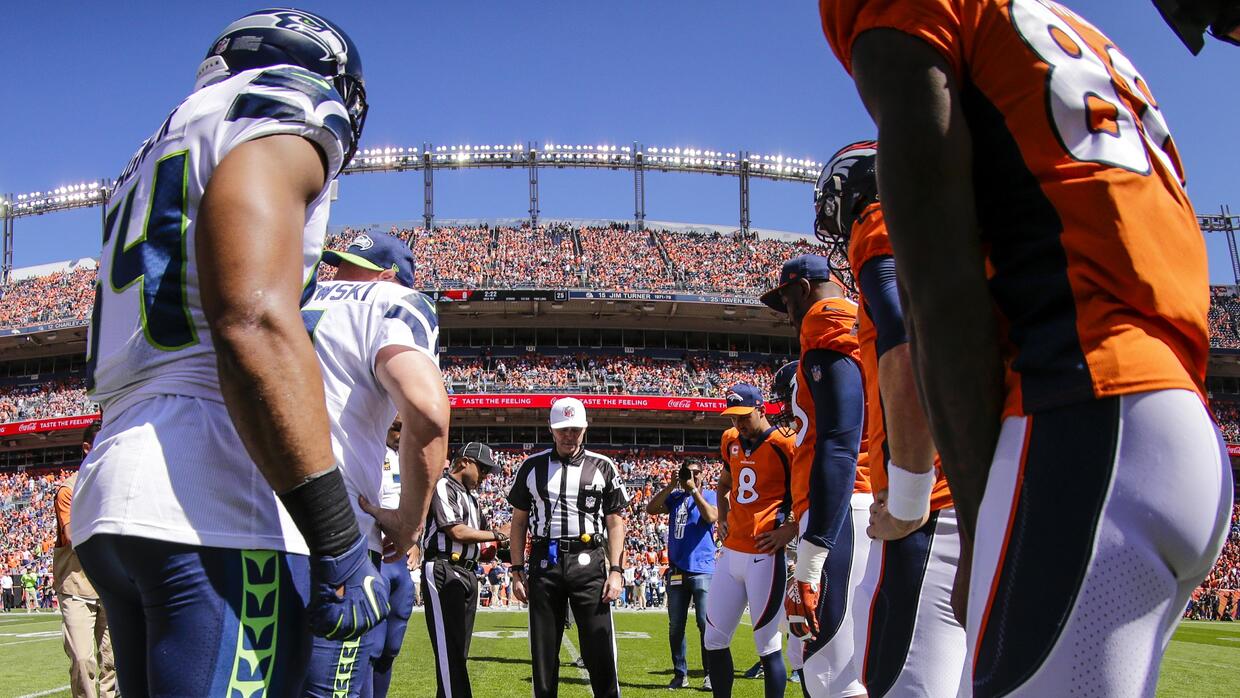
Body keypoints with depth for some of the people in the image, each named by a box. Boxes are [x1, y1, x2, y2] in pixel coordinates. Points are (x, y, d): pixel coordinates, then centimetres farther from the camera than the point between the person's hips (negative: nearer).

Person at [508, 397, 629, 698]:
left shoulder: (603, 467, 6)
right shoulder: (531, 467, 9)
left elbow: (615, 523, 6)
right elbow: (519, 521, 11)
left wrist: (616, 571, -4)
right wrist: (517, 571, 5)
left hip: (588, 562, -1)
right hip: (544, 561, 2)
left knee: (599, 648, -4)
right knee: (543, 649, 8)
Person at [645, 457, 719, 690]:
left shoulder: (710, 496, 3)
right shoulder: (674, 497, 14)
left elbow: (712, 516, -17)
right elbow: (650, 509, 1)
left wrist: (694, 490, -13)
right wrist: (670, 487, -4)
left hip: (702, 569, -4)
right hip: (676, 570, 4)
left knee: (706, 624, -6)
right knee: (675, 626, 7)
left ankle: (710, 674, 1)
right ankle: (680, 674, 17)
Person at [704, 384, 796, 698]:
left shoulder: (784, 445, -10)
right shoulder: (731, 441, 12)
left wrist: (789, 530, -13)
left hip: (764, 556, -7)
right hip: (730, 553, 7)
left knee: (768, 646, -2)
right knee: (714, 640, 11)